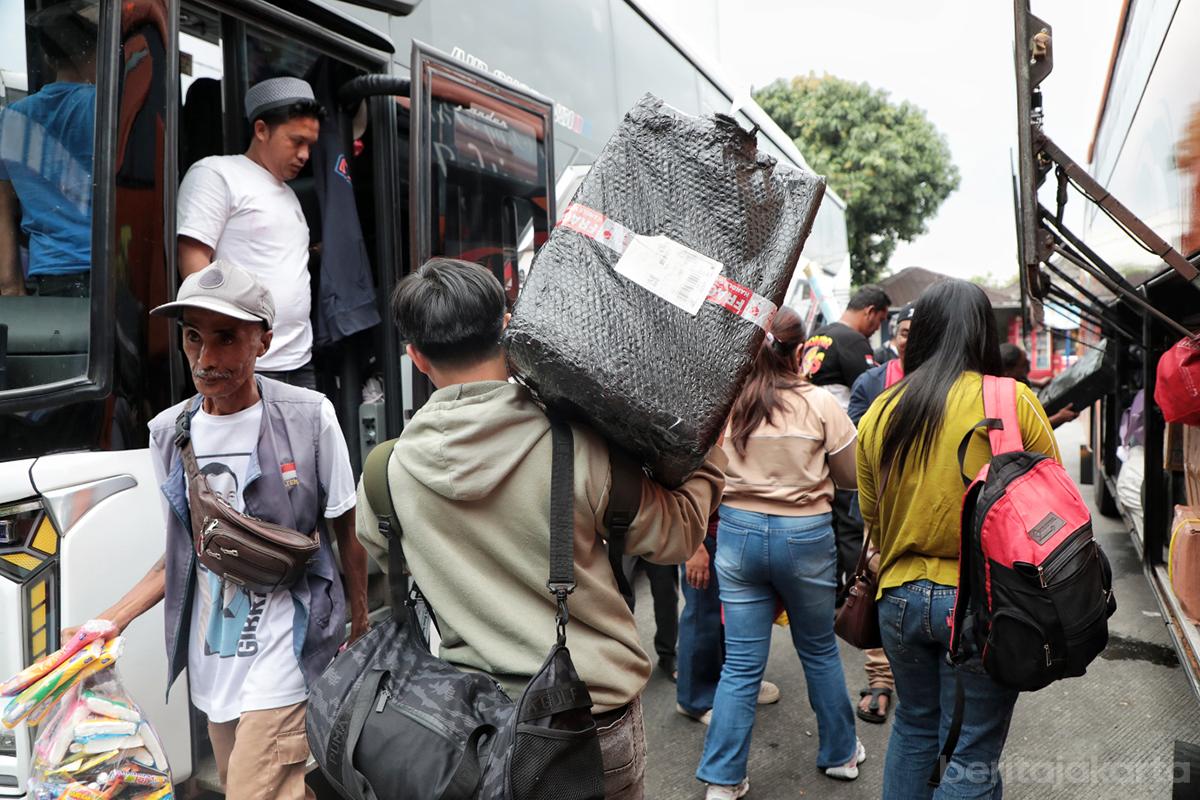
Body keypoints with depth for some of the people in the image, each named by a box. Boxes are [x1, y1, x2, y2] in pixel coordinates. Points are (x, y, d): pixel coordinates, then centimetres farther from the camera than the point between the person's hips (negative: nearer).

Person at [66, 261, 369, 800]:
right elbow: (184, 551, 12)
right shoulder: (169, 432, 1)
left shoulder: (309, 418, -12)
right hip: (211, 660, 5)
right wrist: (111, 622, 4)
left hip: (284, 654, -5)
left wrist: (361, 628, 1)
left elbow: (347, 532, -3)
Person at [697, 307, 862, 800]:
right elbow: (852, 478, 2)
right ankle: (840, 754, 38)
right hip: (805, 537, -1)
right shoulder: (820, 404, -10)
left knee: (740, 664, 9)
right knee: (819, 651, 20)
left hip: (737, 533, 1)